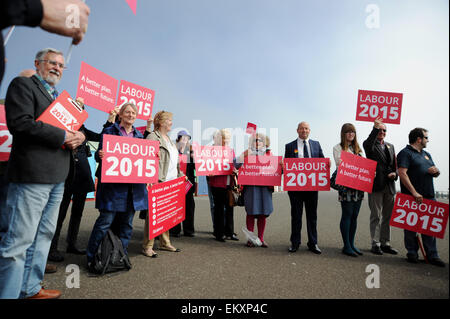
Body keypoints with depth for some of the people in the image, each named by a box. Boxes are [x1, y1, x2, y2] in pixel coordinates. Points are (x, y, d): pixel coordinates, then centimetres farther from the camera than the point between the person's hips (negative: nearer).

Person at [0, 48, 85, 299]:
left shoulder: (61, 97, 23)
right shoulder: (23, 84, 0)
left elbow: (74, 128, 22)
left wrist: (79, 136, -2)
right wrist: (63, 136, -15)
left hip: (57, 178, 8)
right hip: (32, 175, -8)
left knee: (44, 235, 14)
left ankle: (30, 289, 27)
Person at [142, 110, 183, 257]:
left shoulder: (168, 139, 22)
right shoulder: (153, 137, -6)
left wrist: (180, 175, 20)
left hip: (171, 182, 8)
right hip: (158, 182, -8)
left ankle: (165, 243, 23)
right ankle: (147, 246, 4)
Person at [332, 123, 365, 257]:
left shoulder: (358, 148, 18)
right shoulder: (338, 148, 2)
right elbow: (339, 165, -8)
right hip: (345, 184, -5)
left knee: (354, 216, 8)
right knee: (347, 215, -3)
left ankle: (352, 244, 18)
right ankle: (346, 246, 5)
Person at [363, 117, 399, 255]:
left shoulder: (390, 146, 19)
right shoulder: (369, 144, 0)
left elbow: (395, 164, 19)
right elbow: (368, 146, -26)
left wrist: (395, 173, -2)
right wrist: (375, 127, -34)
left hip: (389, 186, 6)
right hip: (376, 185, -6)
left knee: (387, 217, 11)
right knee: (376, 217, 0)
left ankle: (385, 243, 21)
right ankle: (375, 244, 7)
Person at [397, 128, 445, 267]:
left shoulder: (427, 154, 22)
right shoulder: (405, 153, -5)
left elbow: (435, 174, 27)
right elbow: (402, 173, -17)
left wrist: (436, 171, 1)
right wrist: (414, 193, -23)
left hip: (429, 197, 7)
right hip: (411, 197, -7)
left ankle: (432, 255, 14)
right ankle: (412, 253, 13)